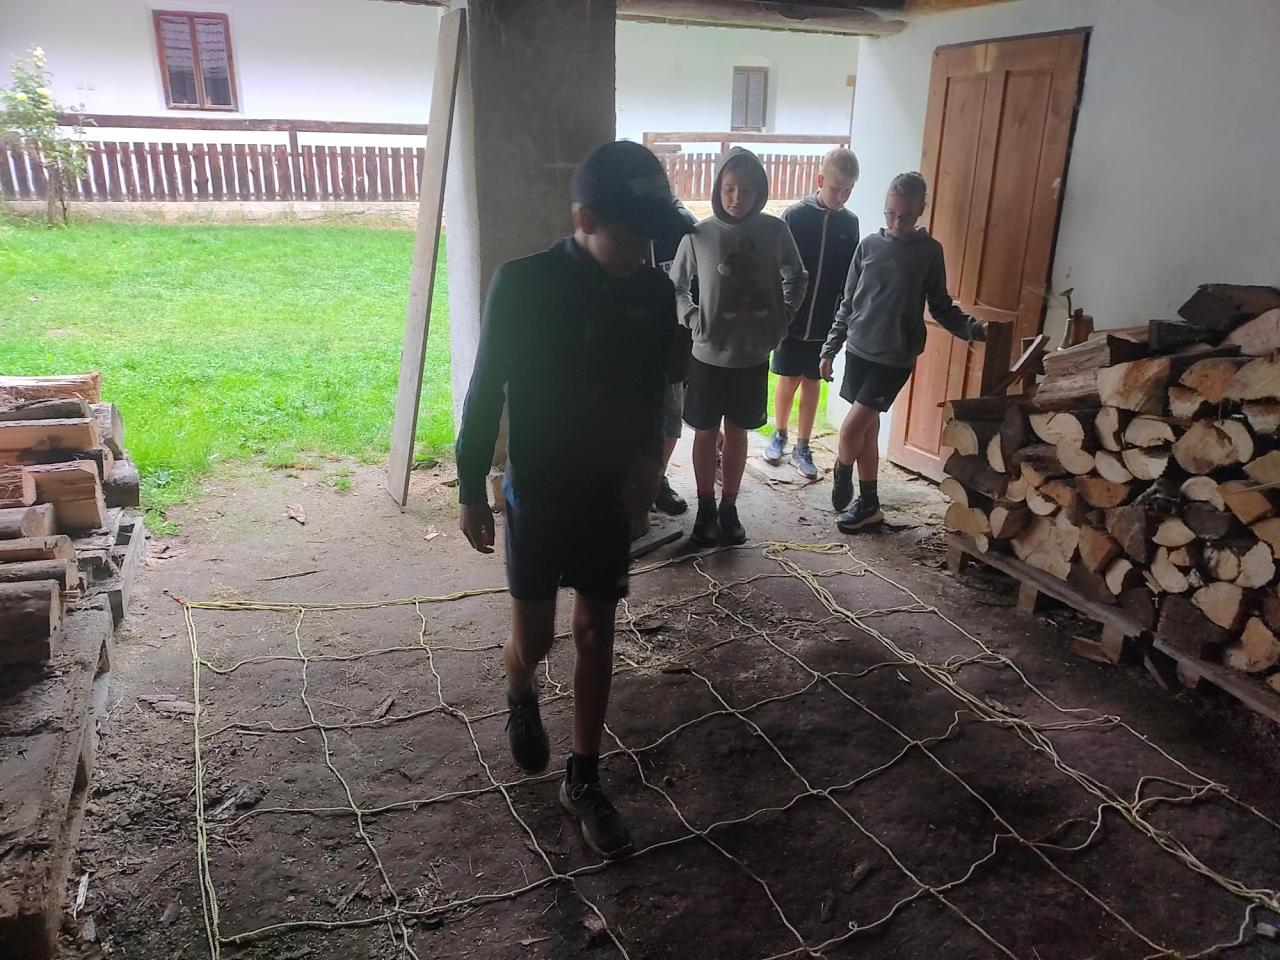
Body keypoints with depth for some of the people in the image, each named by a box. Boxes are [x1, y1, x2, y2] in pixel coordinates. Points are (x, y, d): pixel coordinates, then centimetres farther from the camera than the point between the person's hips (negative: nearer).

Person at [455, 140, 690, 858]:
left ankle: (585, 781, 26)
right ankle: (522, 697, 45)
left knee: (597, 635, 10)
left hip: (610, 497, 3)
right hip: (537, 496, -2)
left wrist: (650, 456, -8)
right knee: (534, 640, 8)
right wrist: (472, 490, -5)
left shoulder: (656, 293, -6)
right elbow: (486, 391, -8)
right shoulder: (522, 284, -16)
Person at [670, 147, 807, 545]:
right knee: (706, 433, 9)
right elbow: (675, 284, 6)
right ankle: (706, 508, 24)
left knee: (737, 432, 12)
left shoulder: (775, 231, -5)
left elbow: (797, 277, 12)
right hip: (709, 354, -1)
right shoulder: (699, 234, -8)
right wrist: (692, 317, -8)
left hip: (753, 354, 1)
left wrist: (783, 317, 0)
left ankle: (729, 508, 26)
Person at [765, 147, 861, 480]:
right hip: (792, 319, -2)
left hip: (826, 322, 3)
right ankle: (779, 435, 29)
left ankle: (802, 448, 19)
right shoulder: (794, 215, -8)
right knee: (789, 380, 8)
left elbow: (851, 274, 7)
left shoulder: (850, 222, 2)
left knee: (812, 382, 9)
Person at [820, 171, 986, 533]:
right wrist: (830, 348, 8)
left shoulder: (929, 251, -3)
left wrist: (973, 328, -13)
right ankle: (868, 503, 22)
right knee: (867, 429, 10)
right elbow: (848, 302, 9)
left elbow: (941, 306, 3)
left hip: (895, 358, -3)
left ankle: (841, 480, 18)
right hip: (859, 351, 4)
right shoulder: (869, 245, 4)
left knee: (852, 426, -10)